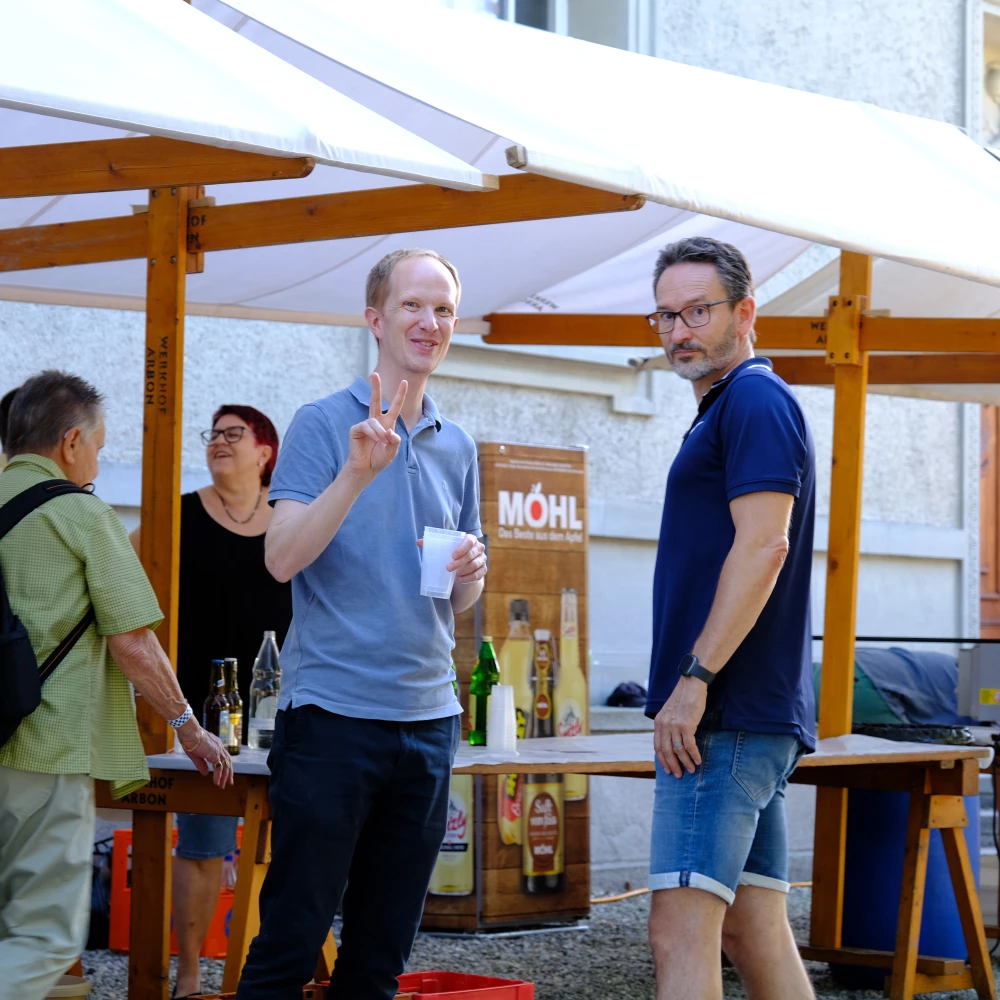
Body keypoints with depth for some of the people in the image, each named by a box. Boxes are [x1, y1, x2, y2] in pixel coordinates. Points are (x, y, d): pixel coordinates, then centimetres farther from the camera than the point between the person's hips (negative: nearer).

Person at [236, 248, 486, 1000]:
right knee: (292, 938, -4)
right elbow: (283, 558, -13)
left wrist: (471, 576, -2)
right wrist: (358, 472, -24)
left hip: (427, 718, 6)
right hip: (333, 710, -5)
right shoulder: (326, 424, -2)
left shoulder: (458, 447, 14)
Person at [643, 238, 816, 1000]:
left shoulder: (755, 400, -9)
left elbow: (762, 546, -20)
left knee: (682, 929, -15)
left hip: (728, 712, -11)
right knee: (754, 931, 11)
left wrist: (695, 677, -22)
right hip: (753, 713, 11)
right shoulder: (729, 409, 23)